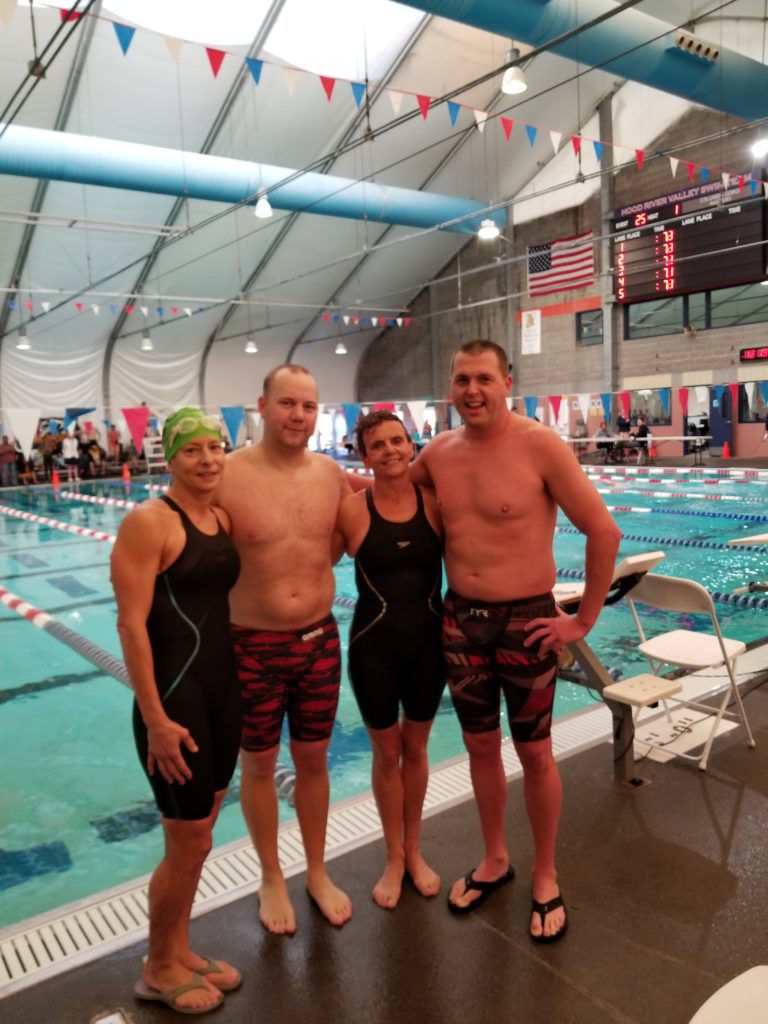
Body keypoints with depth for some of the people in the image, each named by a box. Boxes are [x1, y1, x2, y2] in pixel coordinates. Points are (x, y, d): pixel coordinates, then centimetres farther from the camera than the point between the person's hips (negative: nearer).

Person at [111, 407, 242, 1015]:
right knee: (189, 843, 5)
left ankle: (180, 951, 38)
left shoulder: (223, 517, 7)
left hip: (224, 689, 7)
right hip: (175, 695, -7)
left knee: (197, 833, 19)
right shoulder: (149, 521, -15)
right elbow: (131, 625, -19)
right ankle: (158, 970, 29)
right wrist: (156, 720, -20)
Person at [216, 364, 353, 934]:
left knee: (313, 760, 18)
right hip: (252, 646, -3)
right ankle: (271, 878, 39)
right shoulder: (227, 475, -16)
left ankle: (318, 872, 40)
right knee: (259, 765, 15)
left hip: (320, 640, 3)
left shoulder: (333, 474, -2)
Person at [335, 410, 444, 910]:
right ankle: (394, 858, 35)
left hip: (428, 640, 2)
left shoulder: (435, 502, -6)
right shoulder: (352, 510, -12)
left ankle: (414, 850, 39)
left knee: (415, 747, 18)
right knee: (387, 752, 14)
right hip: (374, 644, -2)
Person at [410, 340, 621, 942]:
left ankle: (546, 878, 31)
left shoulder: (540, 446, -14)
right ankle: (495, 860, 39)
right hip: (461, 620, 5)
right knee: (481, 745, 17)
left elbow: (604, 531, -12)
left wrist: (584, 620, -10)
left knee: (534, 753, 10)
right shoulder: (439, 453, 2)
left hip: (526, 621, -4)